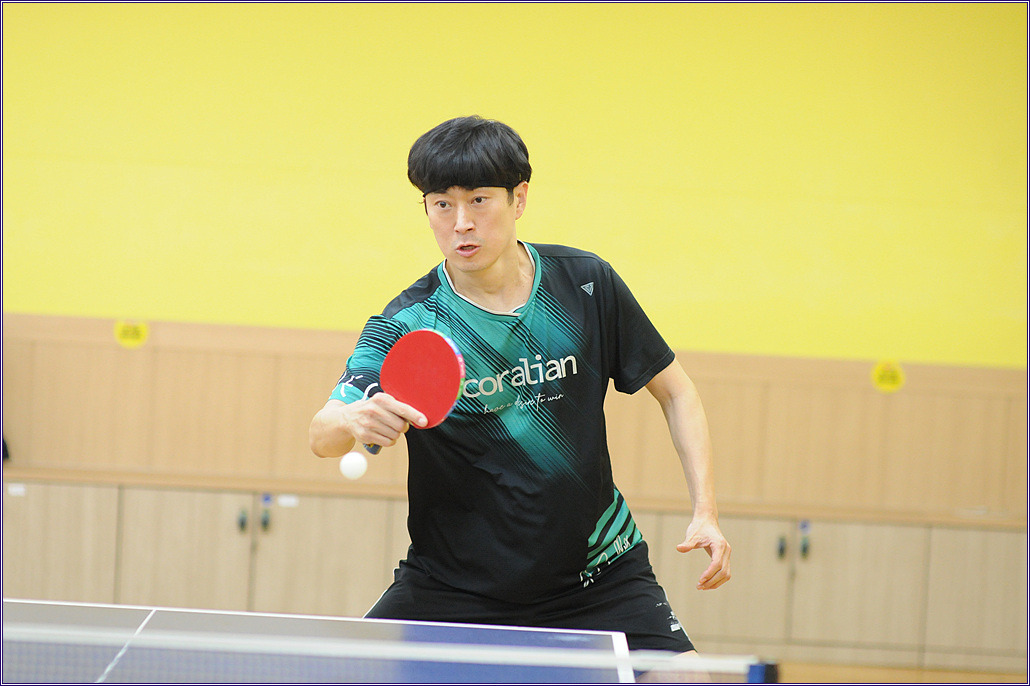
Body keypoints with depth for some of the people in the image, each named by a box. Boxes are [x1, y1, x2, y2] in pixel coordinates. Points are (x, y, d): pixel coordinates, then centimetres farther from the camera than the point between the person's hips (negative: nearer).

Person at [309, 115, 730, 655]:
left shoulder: (586, 284, -5)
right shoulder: (407, 326, -12)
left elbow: (674, 391, 6)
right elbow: (322, 436, -25)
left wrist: (705, 513, -6)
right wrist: (354, 419, -49)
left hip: (597, 576, 1)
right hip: (452, 584, -1)